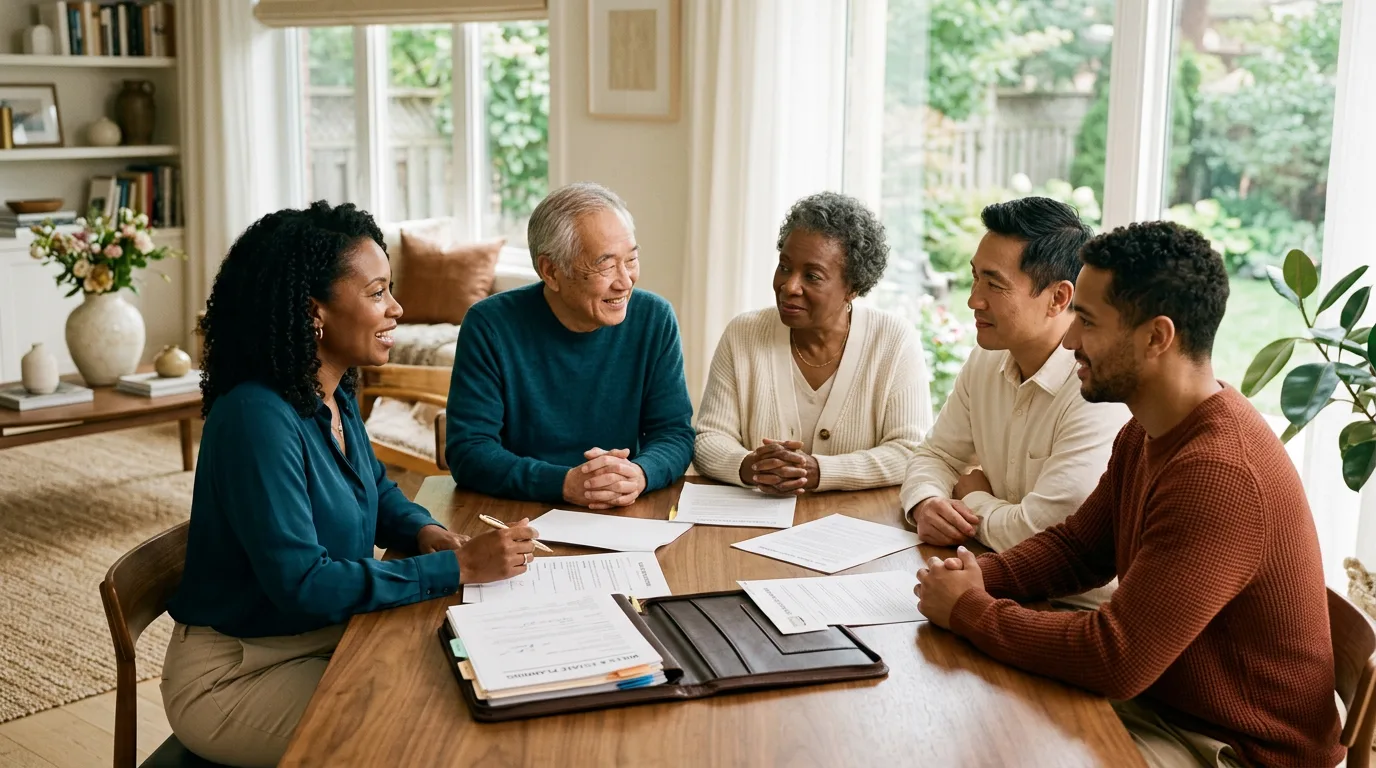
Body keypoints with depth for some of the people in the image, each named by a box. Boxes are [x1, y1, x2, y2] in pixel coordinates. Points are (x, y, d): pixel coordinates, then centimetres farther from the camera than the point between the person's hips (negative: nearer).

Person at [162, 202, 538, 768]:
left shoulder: (335, 396, 1)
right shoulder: (257, 418, -26)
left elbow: (376, 488, 18)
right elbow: (303, 584, -31)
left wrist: (426, 533, -5)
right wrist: (460, 567, -29)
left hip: (329, 637, 8)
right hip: (236, 675, -8)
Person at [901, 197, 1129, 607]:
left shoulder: (1100, 392, -25)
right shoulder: (985, 362, 4)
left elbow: (1036, 537, -27)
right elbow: (935, 455, 15)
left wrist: (971, 498, -5)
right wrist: (925, 505, -9)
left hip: (1079, 612, -7)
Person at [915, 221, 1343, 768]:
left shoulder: (1219, 475, -30)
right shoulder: (1147, 434, 1)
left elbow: (1116, 660, -30)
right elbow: (1077, 545, 12)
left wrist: (969, 610, -18)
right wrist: (980, 576, -8)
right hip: (1160, 698, 8)